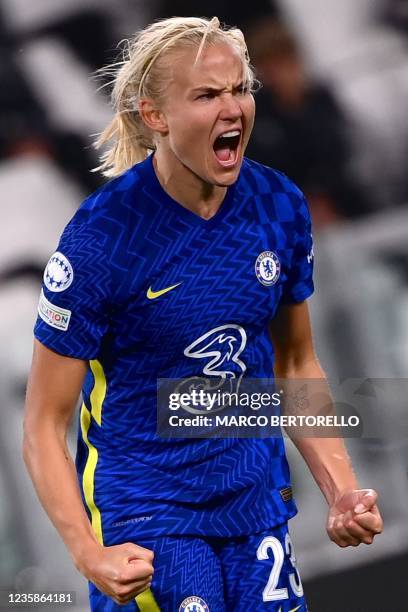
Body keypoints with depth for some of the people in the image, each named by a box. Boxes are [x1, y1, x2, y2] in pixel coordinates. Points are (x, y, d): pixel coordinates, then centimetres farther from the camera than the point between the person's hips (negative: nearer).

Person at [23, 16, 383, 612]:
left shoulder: (282, 206, -3)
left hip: (257, 501, 5)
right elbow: (44, 423, -14)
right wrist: (89, 555, -26)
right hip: (144, 514, -5)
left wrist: (341, 491, 1)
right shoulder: (101, 238, -18)